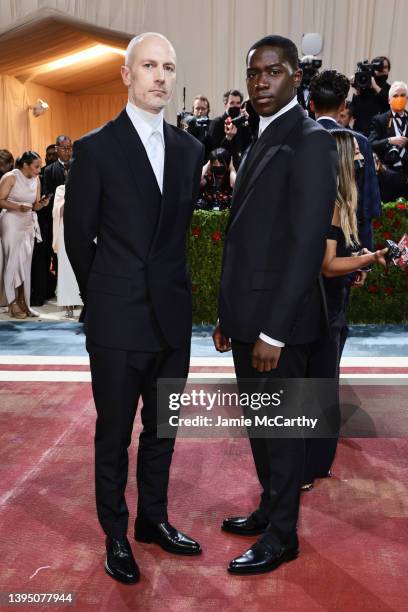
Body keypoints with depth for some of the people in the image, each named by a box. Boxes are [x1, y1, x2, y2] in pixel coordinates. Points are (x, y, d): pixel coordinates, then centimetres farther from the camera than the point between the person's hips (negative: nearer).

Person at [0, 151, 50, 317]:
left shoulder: (36, 180, 8)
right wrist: (19, 207, -24)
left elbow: (35, 206, 11)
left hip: (28, 224, 5)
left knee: (26, 263, 3)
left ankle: (23, 302, 7)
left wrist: (42, 204, -11)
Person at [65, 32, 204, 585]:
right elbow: (78, 236, 0)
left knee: (162, 430, 17)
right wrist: (104, 299, 7)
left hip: (173, 317, 4)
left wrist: (172, 287, 11)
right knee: (114, 435, 10)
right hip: (119, 322, -4)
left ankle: (154, 520, 36)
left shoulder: (189, 149, 7)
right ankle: (116, 535, 28)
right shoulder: (95, 149, -6)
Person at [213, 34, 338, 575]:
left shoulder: (310, 142, -12)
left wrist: (274, 331, -21)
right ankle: (269, 510, 37)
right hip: (247, 316, 9)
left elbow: (307, 244, -19)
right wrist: (228, 315, 14)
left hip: (279, 319, -8)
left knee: (281, 426, 5)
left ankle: (281, 537, 23)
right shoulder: (262, 142, 16)